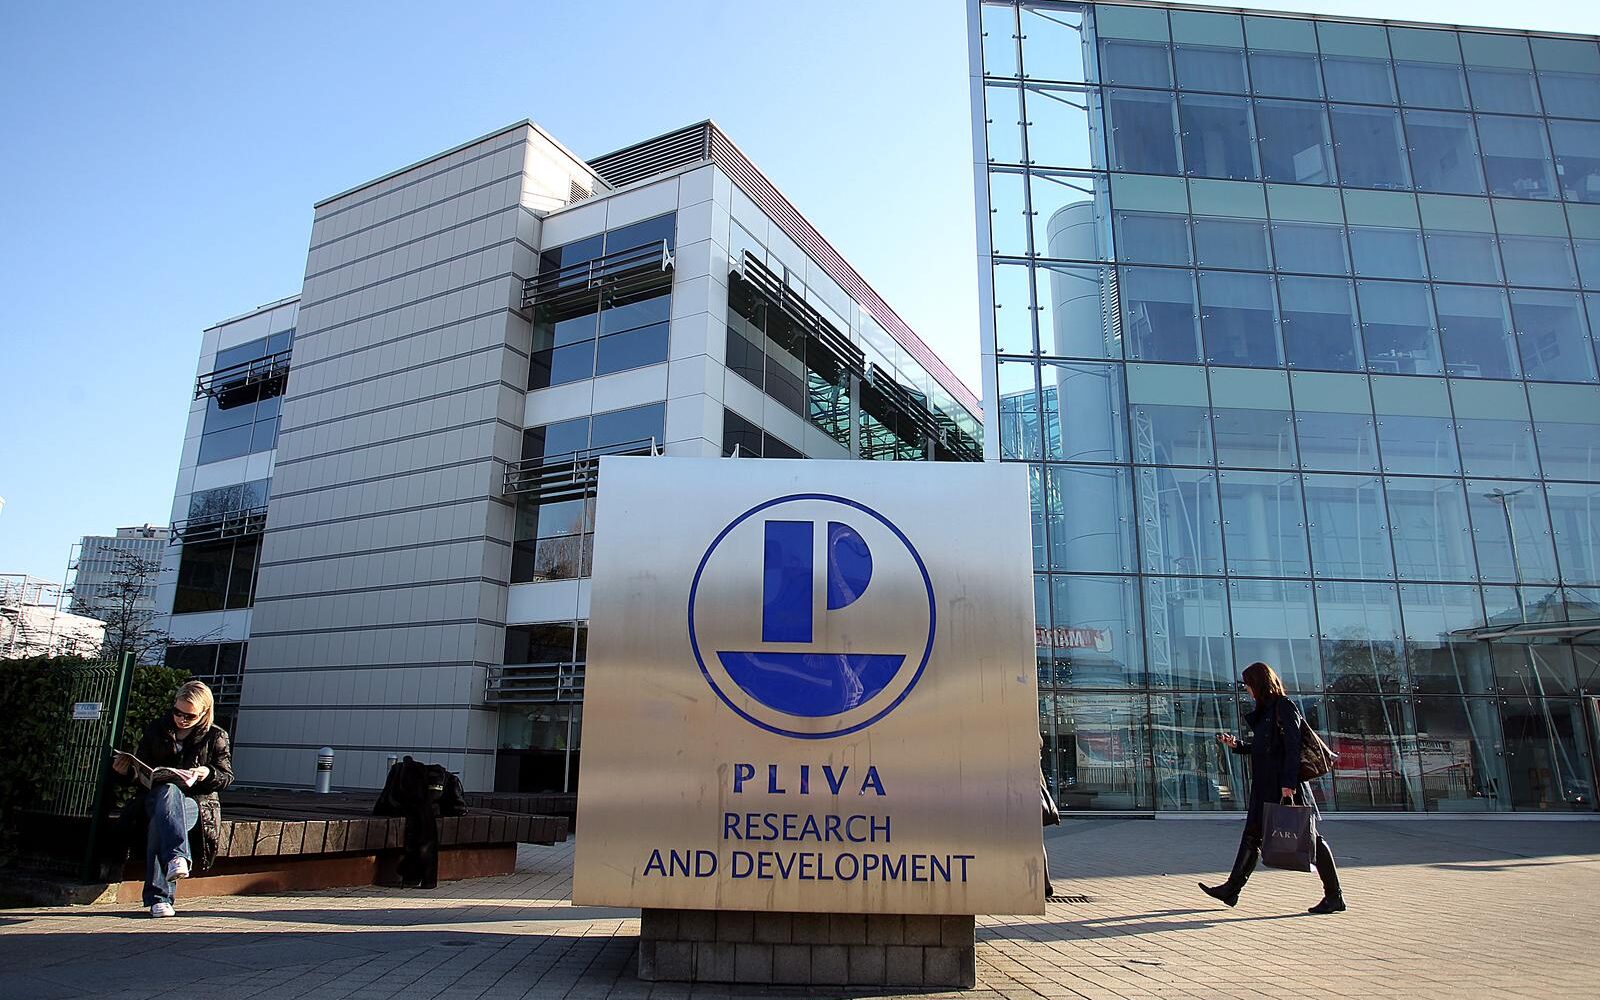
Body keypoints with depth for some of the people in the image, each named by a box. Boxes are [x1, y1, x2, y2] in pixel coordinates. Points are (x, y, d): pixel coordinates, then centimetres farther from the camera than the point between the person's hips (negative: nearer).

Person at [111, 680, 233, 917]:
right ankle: (178, 857, -51)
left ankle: (158, 897, -42)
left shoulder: (216, 737, 8)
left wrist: (208, 773, -14)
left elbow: (227, 776, 7)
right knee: (168, 790, -38)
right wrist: (126, 770, -7)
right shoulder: (157, 729, 14)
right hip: (156, 796, 1)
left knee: (160, 824, -36)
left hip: (197, 801, -1)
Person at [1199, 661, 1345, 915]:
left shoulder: (1284, 707, -11)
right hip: (1266, 787, 10)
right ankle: (1232, 890, 12)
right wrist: (1235, 745, 14)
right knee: (1252, 835, 9)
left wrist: (1289, 783, -23)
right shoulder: (1265, 710, 16)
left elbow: (1293, 746, -18)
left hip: (1286, 785, -10)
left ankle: (1334, 895, 10)